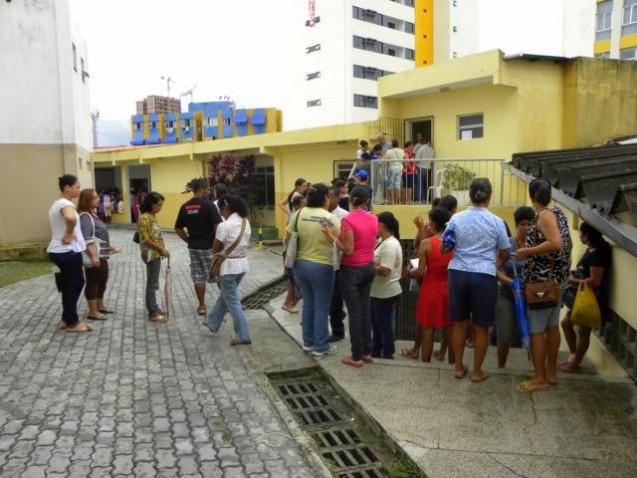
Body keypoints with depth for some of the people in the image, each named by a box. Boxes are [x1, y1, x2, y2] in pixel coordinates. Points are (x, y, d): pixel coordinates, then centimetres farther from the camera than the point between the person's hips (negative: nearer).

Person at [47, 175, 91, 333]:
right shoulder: (66, 204, -18)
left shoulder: (57, 204, 14)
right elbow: (70, 218, -41)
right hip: (68, 251, -10)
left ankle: (67, 319, 26)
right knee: (73, 286, 2)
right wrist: (69, 234, -25)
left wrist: (66, 234, 10)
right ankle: (72, 323, 13)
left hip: (59, 251, 10)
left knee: (70, 285, 18)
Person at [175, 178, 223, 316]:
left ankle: (201, 306, 19)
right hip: (209, 246, -5)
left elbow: (178, 228, 9)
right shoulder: (208, 205, -14)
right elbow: (217, 226, -19)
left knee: (198, 277, 12)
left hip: (193, 247, 5)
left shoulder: (185, 206, 4)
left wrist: (189, 240, 12)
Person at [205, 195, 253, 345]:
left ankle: (243, 336, 3)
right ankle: (213, 323, 40)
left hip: (229, 266, -8)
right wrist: (229, 246, 5)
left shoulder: (225, 225, -19)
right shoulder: (245, 222, 4)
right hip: (242, 264, 8)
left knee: (232, 302, 1)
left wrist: (223, 247, 5)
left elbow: (215, 249, -12)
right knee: (225, 295, 23)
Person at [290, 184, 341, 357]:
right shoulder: (330, 218, -14)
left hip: (300, 264, 5)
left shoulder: (298, 214, -2)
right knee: (321, 308, 7)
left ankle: (308, 342, 29)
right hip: (322, 267, -5)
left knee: (308, 304, 18)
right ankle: (320, 347, 16)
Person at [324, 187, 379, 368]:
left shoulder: (348, 220, -18)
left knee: (354, 312, 1)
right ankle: (367, 352, 22)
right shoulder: (373, 218, 2)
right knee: (365, 309, 14)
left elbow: (348, 250, -20)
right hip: (369, 268, 6)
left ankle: (357, 356, 8)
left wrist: (331, 235, -14)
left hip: (351, 270, -6)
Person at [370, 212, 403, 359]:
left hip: (386, 293, -10)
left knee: (385, 325, 4)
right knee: (376, 324, 19)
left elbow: (384, 271, -27)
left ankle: (387, 355, 18)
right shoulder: (382, 241, 8)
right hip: (378, 291, 10)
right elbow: (375, 261, 13)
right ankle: (376, 351, 33)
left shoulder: (390, 245, -22)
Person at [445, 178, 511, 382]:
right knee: (481, 327, 10)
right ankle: (477, 371, 20)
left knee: (459, 323, 14)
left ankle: (458, 367, 26)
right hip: (484, 276, -2)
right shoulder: (496, 222, -3)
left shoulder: (456, 218, 0)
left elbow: (445, 247, 7)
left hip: (458, 273, 2)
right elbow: (505, 253, 6)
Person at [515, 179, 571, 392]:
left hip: (542, 280, -10)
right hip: (556, 278, 10)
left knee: (536, 329, -3)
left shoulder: (545, 215, -16)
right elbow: (566, 243, 19)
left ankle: (540, 379, 4)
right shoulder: (558, 213, 11)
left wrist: (527, 251, -19)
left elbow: (555, 243, -28)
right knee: (552, 326, 15)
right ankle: (551, 372, 26)